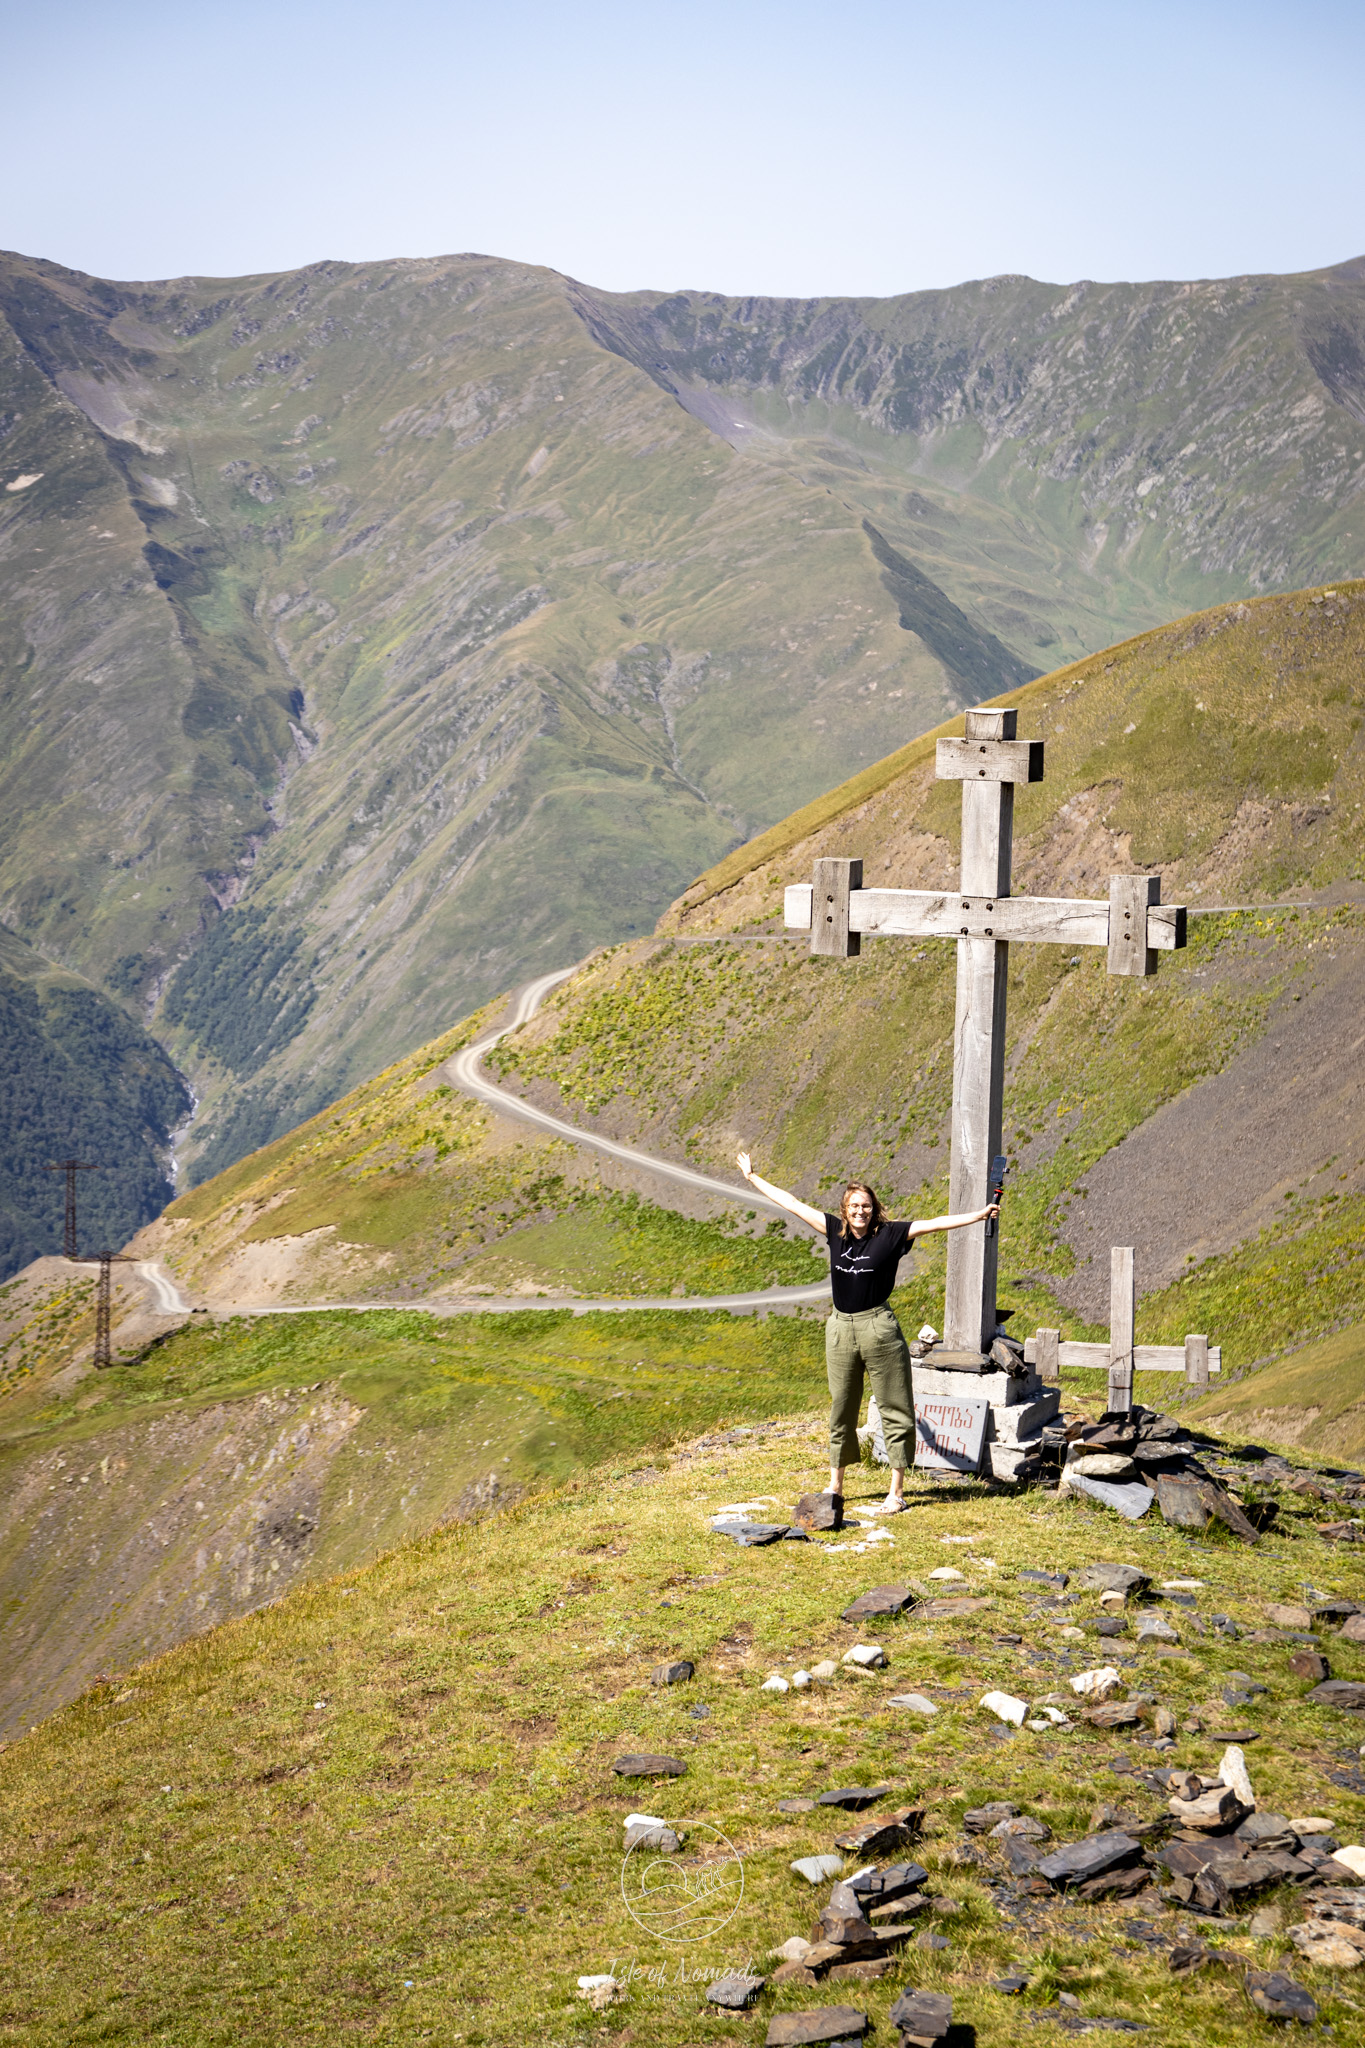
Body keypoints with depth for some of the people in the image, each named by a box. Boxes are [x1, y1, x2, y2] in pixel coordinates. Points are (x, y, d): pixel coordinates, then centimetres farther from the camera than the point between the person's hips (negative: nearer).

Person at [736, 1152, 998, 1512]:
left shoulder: (889, 1235, -6)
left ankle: (896, 1492, 7)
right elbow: (792, 1204, 11)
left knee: (894, 1409, 1)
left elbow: (933, 1224, -12)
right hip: (840, 1329, 4)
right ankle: (835, 1487, 27)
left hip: (878, 1329, -4)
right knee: (841, 1410, 15)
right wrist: (753, 1178, 18)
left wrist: (977, 1215, -22)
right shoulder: (835, 1230, 4)